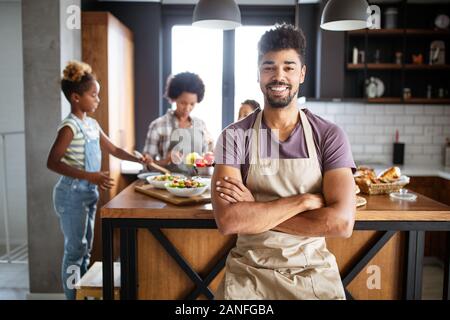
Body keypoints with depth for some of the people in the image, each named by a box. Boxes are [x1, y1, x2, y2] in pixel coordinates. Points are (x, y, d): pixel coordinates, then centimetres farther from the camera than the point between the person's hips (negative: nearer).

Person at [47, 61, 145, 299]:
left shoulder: (92, 124, 9)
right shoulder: (69, 127, -16)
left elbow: (113, 150, 18)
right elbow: (52, 162, -21)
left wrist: (138, 159, 6)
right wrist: (88, 176, -29)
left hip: (89, 193, 9)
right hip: (72, 194, -9)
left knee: (86, 248, 15)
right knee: (75, 249, -1)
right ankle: (73, 296, 11)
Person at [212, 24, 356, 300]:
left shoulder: (330, 136, -5)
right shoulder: (234, 136, -6)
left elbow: (342, 222, -16)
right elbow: (227, 220, -18)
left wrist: (254, 210, -16)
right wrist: (303, 200, -18)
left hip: (313, 272, 0)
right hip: (249, 273, 0)